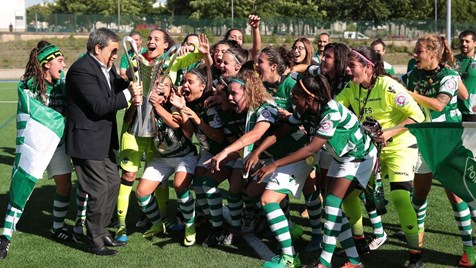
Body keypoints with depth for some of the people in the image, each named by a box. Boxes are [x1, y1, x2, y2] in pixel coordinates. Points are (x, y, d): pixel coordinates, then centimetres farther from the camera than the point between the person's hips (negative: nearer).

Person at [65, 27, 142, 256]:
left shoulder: (106, 67, 9)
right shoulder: (82, 70, -21)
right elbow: (99, 106, -25)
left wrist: (132, 92, -13)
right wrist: (128, 94, -21)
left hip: (104, 139, 10)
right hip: (87, 140, -10)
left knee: (113, 183, 17)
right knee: (99, 191, -5)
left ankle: (101, 231, 30)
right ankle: (95, 241, 9)